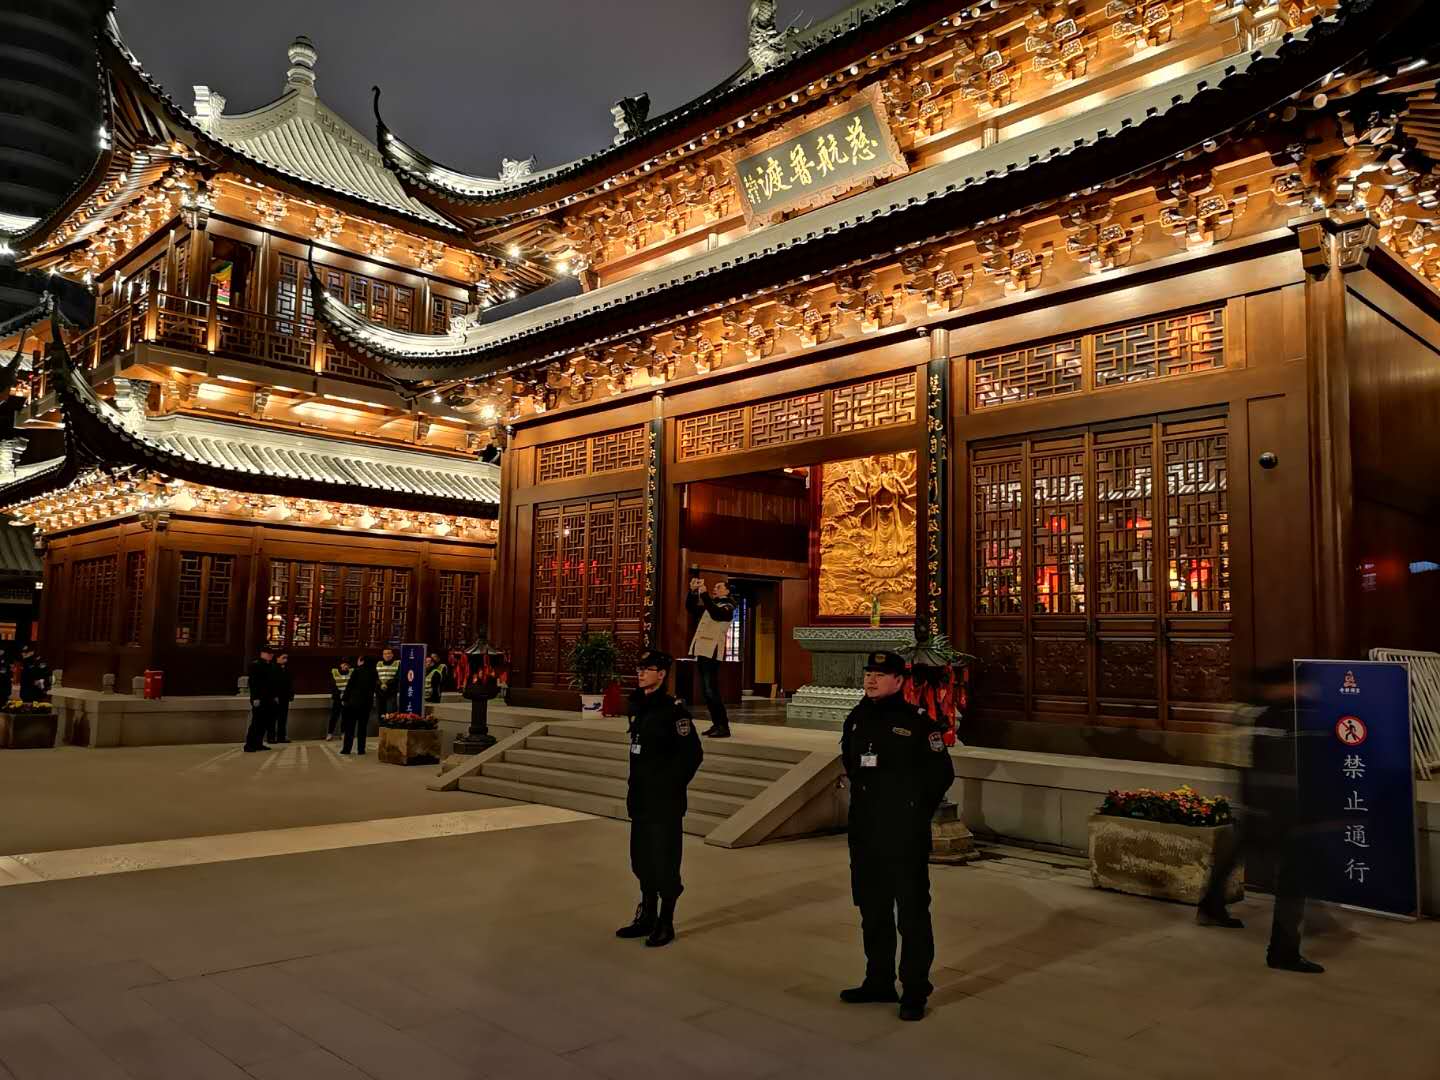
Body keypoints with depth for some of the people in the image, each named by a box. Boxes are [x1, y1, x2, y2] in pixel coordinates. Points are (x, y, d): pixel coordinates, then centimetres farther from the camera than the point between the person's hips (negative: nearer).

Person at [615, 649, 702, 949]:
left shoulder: (674, 709, -15)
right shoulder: (638, 706, 9)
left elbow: (692, 754, -15)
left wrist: (671, 787, -11)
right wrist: (635, 788, 14)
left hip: (665, 802, -8)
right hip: (641, 800, 8)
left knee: (664, 862, 2)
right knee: (642, 860, 16)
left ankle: (665, 924, 15)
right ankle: (647, 918, 31)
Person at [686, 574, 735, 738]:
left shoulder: (727, 606, -3)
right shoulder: (711, 604, 20)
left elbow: (716, 614, -23)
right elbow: (691, 608, 19)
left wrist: (704, 594, -24)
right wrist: (693, 591, 5)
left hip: (712, 652, -8)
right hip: (702, 651, 8)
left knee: (711, 690, -13)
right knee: (706, 691, 10)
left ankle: (723, 727, -10)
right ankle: (716, 724, 17)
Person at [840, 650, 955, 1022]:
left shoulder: (918, 721, -11)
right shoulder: (856, 719, 8)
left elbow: (941, 773, -6)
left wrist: (915, 812, -2)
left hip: (905, 835, -6)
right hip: (864, 831, 7)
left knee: (912, 912, 2)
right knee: (872, 908, 16)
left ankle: (915, 991, 13)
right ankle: (879, 981, 31)